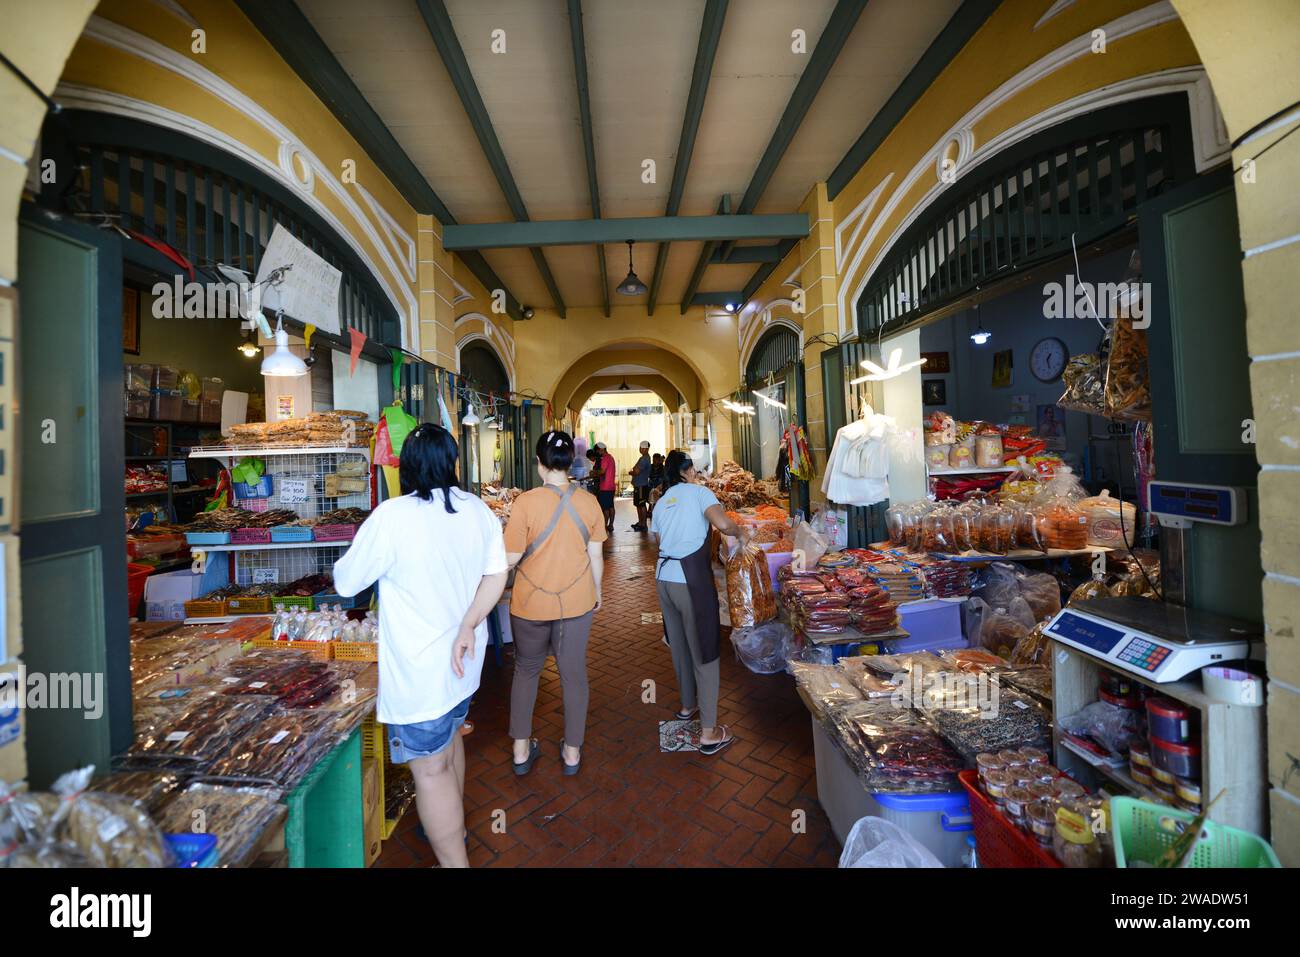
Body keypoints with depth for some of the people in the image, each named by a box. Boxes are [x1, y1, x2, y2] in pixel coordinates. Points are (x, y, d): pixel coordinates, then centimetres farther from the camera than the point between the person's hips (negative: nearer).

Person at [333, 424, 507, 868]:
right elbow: (496, 575, -3)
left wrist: (349, 561, 12)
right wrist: (468, 626, -6)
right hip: (464, 658, 7)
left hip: (419, 669, -7)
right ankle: (452, 827, 52)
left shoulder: (391, 517, -22)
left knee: (430, 768, 10)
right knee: (450, 738, 29)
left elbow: (345, 582, -9)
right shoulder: (479, 510, -5)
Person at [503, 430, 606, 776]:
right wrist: (597, 591, 14)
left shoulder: (525, 502, -18)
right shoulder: (589, 502, -9)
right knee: (574, 675, 15)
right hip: (577, 603, 2)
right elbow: (595, 555, -1)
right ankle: (572, 751, 31)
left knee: (526, 671, 21)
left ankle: (521, 750, 34)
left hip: (530, 604, -1)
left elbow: (511, 557, -14)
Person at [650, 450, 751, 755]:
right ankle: (709, 732, 10)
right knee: (704, 652, 2)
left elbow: (661, 541, 15)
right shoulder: (699, 492, -3)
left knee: (680, 645, 21)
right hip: (692, 580, -7)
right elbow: (723, 524, -18)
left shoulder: (661, 503, 15)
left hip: (663, 577, 7)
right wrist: (740, 532, 1)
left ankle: (688, 704, 40)